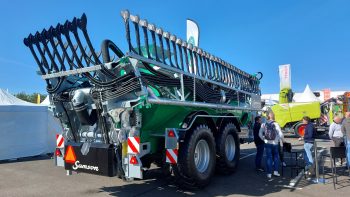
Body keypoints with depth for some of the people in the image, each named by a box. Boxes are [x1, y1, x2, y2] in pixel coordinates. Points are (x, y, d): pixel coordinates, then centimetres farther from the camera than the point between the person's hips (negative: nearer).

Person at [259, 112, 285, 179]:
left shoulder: (264, 124, -1)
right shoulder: (276, 124, -8)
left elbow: (260, 134, -1)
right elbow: (280, 134, -10)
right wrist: (283, 140, 7)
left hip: (267, 143, 1)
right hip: (275, 143, -1)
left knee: (268, 158, 5)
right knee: (276, 157, 16)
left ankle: (269, 173, 8)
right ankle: (275, 171, 16)